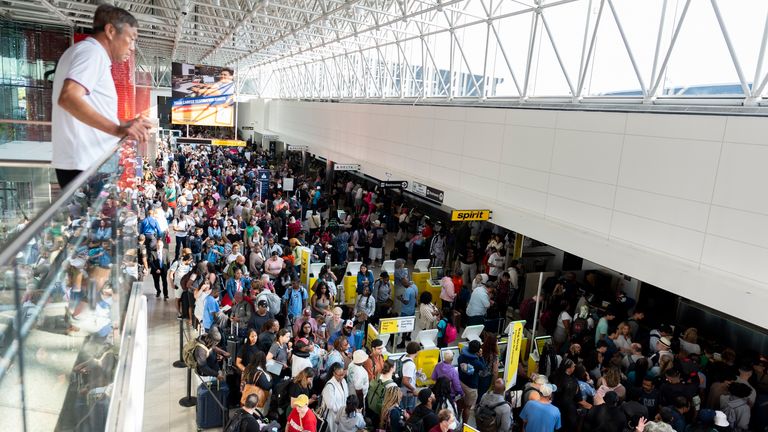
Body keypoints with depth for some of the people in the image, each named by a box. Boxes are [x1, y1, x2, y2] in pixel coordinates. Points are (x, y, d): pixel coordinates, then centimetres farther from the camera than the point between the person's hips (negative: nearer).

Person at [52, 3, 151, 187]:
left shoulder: (79, 51, 24)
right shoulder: (92, 52, -9)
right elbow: (68, 98, -26)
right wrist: (117, 130, -35)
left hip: (75, 163, 10)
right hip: (85, 166, -10)